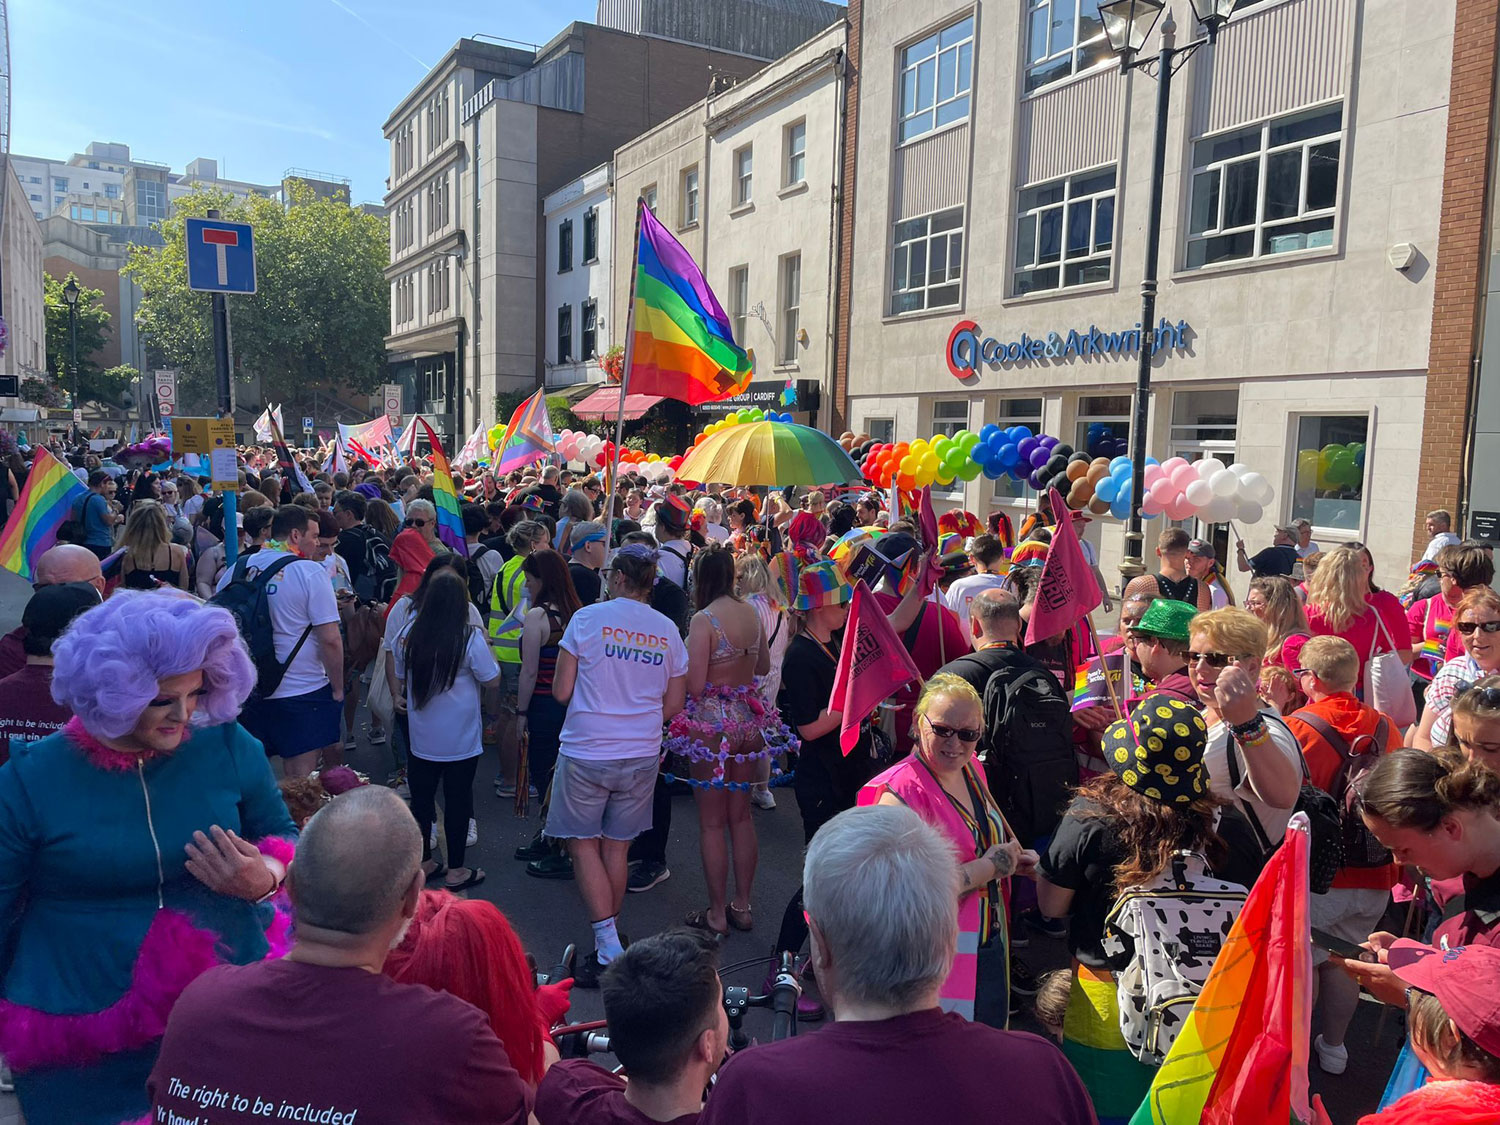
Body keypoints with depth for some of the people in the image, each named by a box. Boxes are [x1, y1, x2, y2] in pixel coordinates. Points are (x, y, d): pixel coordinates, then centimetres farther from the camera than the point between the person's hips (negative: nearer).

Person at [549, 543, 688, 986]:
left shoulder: (588, 618, -8)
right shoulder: (668, 631, 2)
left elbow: (561, 692, -6)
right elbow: (673, 705, 7)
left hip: (587, 753, -4)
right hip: (641, 755, 4)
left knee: (584, 845, 7)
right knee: (617, 849, 14)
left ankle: (608, 948, 1)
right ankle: (608, 945, 25)